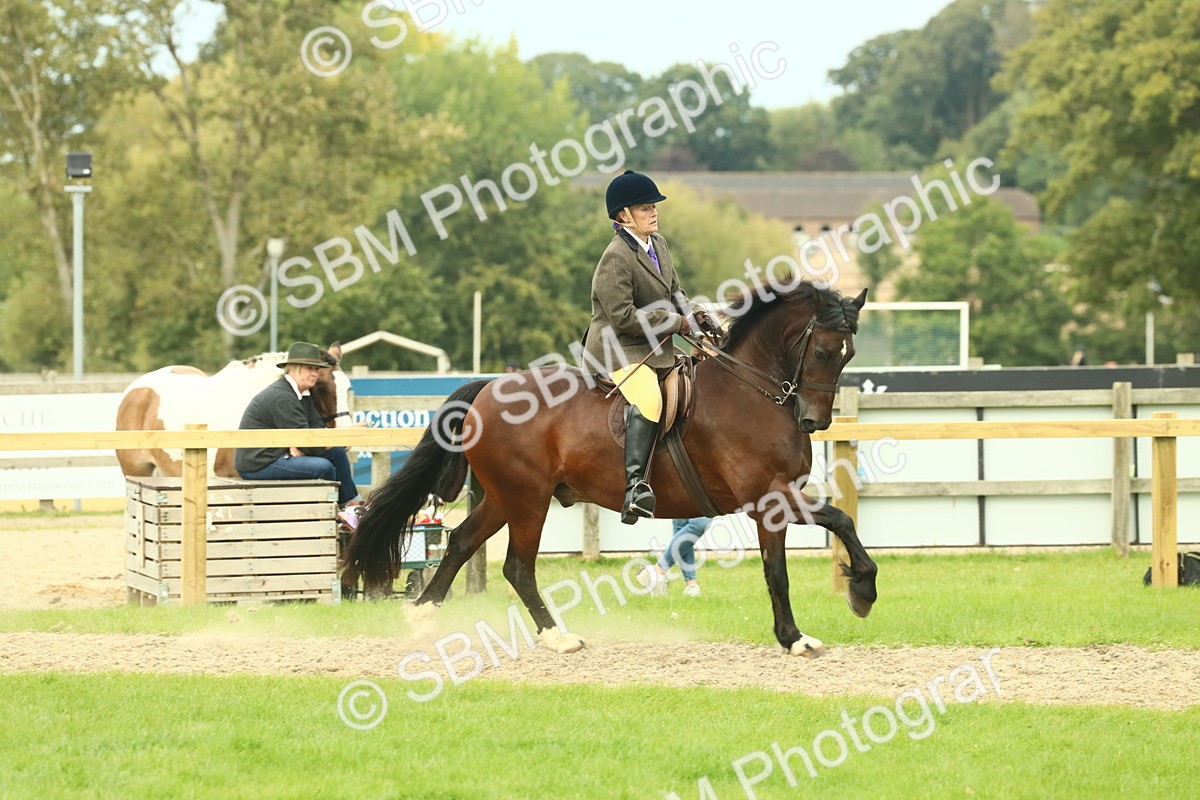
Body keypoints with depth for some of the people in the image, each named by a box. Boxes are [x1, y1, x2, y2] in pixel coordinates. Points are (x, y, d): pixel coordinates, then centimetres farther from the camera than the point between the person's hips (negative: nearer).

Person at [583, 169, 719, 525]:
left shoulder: (658, 243, 12)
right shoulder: (616, 257, -17)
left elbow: (674, 293, 21)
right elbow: (623, 316, -22)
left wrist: (694, 315, -2)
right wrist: (678, 323, -18)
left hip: (654, 348, 10)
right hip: (618, 348, -10)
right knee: (648, 400, -33)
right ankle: (635, 483, -41)